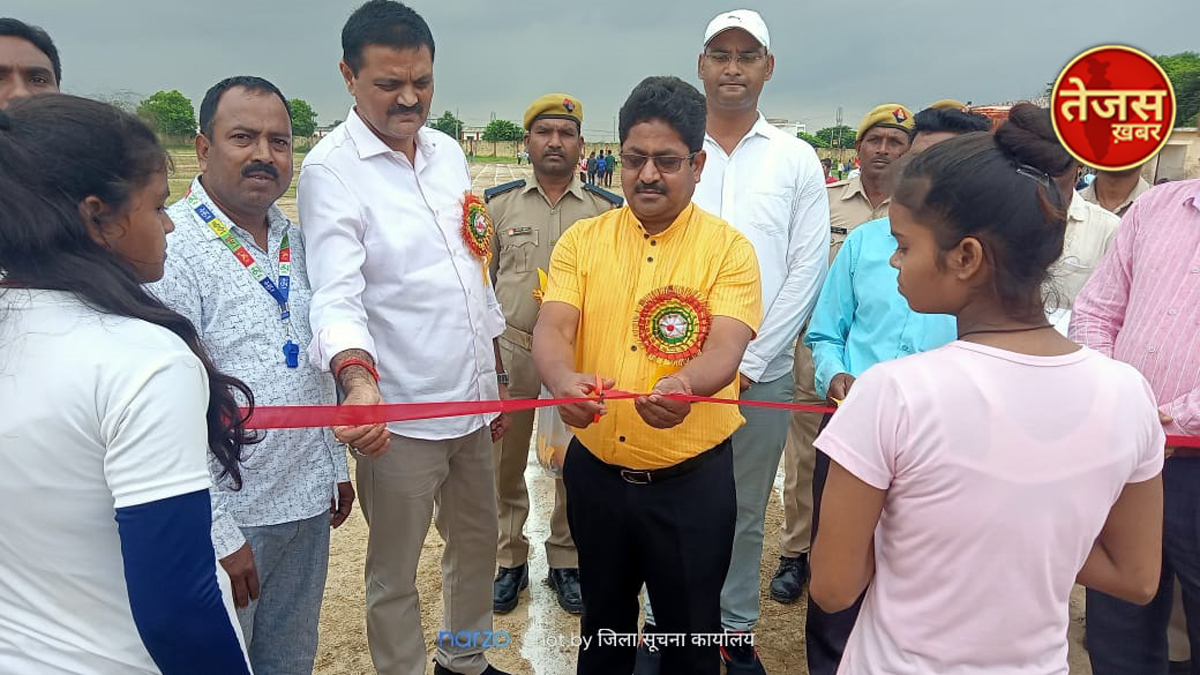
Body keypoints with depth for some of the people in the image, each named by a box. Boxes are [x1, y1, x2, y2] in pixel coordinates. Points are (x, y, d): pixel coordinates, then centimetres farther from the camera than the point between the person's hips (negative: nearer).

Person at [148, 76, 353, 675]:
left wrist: (336, 463, 15)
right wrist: (218, 534, -19)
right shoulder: (169, 246, -17)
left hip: (307, 503, 7)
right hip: (227, 516, -6)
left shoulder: (294, 241, 7)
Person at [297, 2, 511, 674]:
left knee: (477, 544, 22)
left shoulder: (449, 151, 7)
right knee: (395, 574, 11)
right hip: (399, 416, -7)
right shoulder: (331, 169, -12)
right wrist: (358, 378, -42)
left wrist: (496, 381, 15)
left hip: (472, 403, 7)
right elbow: (337, 294, -22)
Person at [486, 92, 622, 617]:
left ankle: (566, 560, 29)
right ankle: (508, 560, 28)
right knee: (505, 460, 10)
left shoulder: (607, 210, 2)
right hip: (511, 351, 1)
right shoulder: (498, 203, 4)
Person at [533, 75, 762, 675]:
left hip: (691, 480, -2)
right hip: (595, 472, 3)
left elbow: (725, 348, -19)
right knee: (603, 624, 24)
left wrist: (683, 385, -42)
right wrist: (563, 379, -34)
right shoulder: (582, 240, 0)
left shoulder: (728, 248, -7)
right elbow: (551, 329, -11)